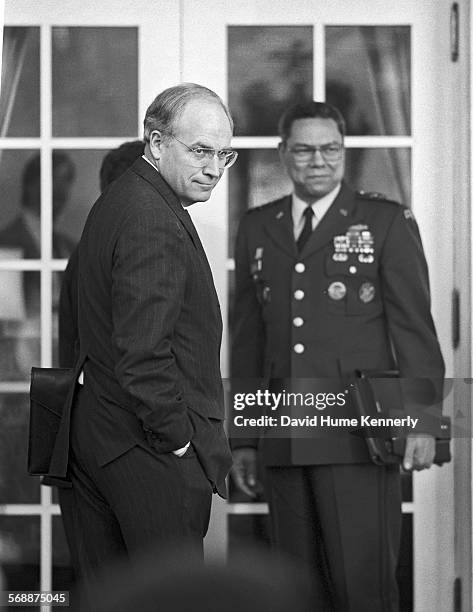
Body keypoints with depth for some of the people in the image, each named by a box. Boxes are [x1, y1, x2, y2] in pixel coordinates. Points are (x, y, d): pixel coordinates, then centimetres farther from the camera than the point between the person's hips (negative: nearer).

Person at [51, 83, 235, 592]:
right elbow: (141, 354, -24)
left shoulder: (115, 203, 15)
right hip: (151, 453, -10)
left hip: (94, 436, 10)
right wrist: (178, 438, -15)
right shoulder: (153, 221, -18)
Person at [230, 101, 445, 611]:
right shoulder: (257, 229, 15)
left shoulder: (386, 222, 4)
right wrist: (243, 439, 14)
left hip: (359, 435, -4)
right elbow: (247, 337, 17)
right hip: (284, 443, 4)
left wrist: (422, 420, -9)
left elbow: (413, 326, -1)